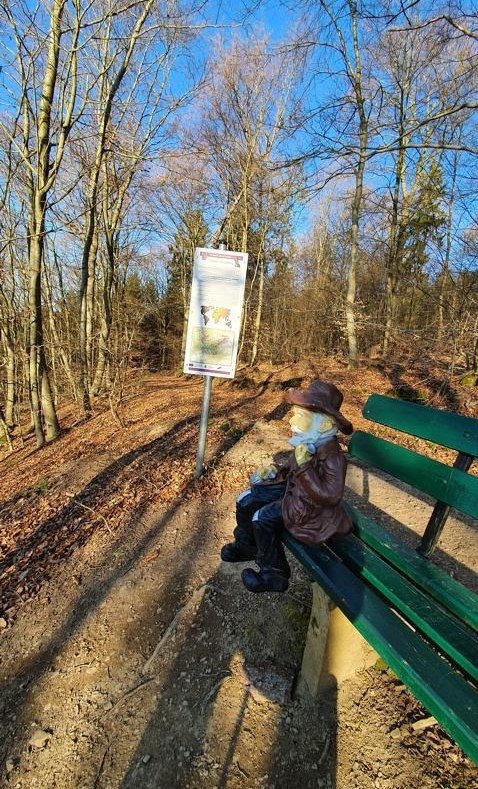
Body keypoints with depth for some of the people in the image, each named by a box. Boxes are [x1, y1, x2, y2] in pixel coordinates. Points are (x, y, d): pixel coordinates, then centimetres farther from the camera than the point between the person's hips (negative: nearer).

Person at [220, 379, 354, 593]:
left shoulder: (332, 456, -30)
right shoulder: (309, 443, -6)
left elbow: (330, 496, -36)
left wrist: (304, 466, -41)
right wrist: (276, 469, -3)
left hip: (309, 508, -8)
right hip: (292, 489, 8)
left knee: (262, 519, -19)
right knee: (245, 502, 5)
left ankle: (274, 575, 4)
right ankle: (246, 545, 31)